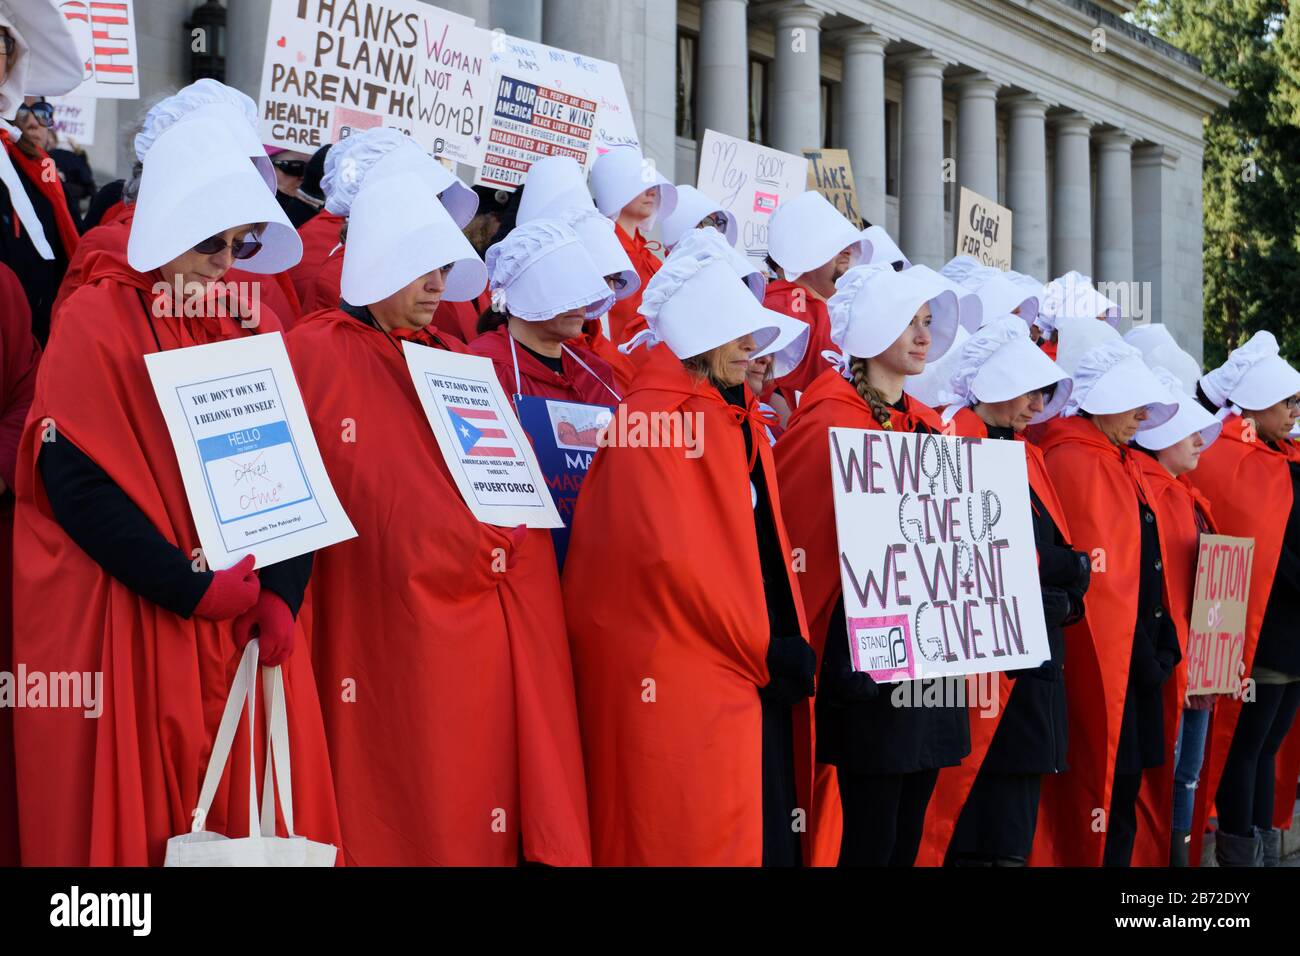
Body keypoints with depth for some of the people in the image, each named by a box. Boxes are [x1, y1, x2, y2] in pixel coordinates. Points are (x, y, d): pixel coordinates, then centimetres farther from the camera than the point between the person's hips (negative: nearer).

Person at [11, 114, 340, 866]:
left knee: (251, 808, 5)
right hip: (124, 625, -5)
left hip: (245, 619, 5)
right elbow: (73, 475, -14)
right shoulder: (97, 322, -5)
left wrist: (282, 591, -10)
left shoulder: (257, 328, 11)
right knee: (136, 813, -2)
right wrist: (188, 587, -18)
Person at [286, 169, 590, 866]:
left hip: (493, 638, 5)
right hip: (384, 644, -5)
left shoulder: (460, 364, 17)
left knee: (478, 820, 5)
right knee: (398, 821, -2)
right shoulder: (316, 355, -2)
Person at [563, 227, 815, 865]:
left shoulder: (740, 422, 18)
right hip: (686, 690, -8)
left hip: (757, 685, 9)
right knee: (699, 844, -7)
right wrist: (765, 652, -13)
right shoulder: (652, 420, -9)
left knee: (773, 842, 7)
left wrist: (790, 648, 6)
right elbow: (672, 557, -18)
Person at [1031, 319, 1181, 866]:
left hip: (1136, 657, 9)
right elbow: (1096, 577, -18)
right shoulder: (1074, 463, -14)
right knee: (1104, 797, -5)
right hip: (1105, 661, -9)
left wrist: (1162, 644, 9)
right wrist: (1142, 655, -15)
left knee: (1122, 789, 12)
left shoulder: (1119, 461, 16)